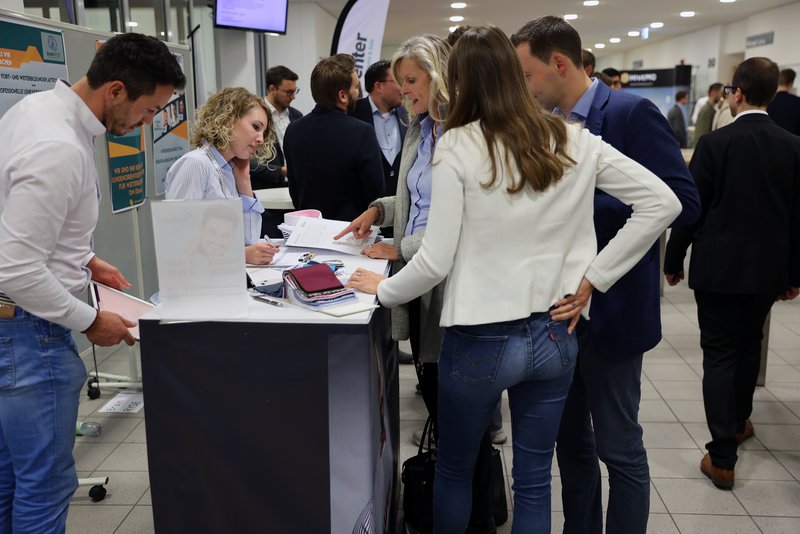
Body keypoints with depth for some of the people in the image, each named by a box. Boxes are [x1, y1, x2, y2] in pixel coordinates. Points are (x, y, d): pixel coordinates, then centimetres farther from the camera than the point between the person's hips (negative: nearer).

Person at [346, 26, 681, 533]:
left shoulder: (458, 146, -12)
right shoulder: (575, 141, 0)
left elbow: (437, 261, -14)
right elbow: (663, 203, 0)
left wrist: (383, 289, 5)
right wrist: (592, 278, 0)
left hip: (481, 339, -4)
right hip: (554, 335, 4)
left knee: (453, 469, 20)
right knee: (534, 480, 18)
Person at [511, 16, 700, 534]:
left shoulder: (633, 113, -13)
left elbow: (683, 203, -20)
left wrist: (581, 206, -23)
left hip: (610, 309, -7)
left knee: (619, 448, 6)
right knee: (571, 441, 18)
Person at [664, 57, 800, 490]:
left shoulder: (714, 144, -12)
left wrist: (673, 261, 2)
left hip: (718, 268, -4)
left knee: (720, 355, 2)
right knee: (749, 345, 23)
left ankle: (722, 457, 3)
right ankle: (738, 421, 43)